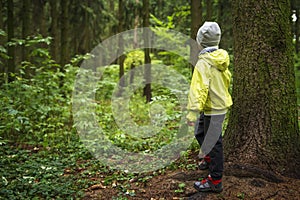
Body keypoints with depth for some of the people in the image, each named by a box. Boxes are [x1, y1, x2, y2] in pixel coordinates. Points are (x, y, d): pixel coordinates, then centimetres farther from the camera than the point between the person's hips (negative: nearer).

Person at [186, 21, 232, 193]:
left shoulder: (204, 63, -23)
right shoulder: (220, 59, 4)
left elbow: (199, 89, -30)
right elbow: (227, 78, 17)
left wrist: (192, 112, -33)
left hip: (213, 109, -9)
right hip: (220, 102, 9)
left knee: (213, 142, -2)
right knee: (200, 133, 26)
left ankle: (215, 181, 7)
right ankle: (209, 158, 49)